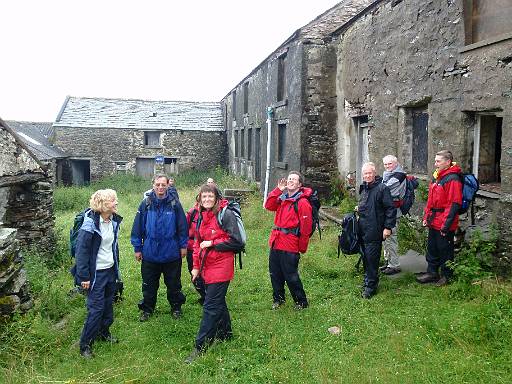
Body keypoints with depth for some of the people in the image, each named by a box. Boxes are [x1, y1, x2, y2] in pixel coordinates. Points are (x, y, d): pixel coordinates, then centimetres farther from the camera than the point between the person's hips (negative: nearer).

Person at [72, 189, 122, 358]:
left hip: (110, 270, 7)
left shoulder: (114, 221, 2)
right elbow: (81, 251, -18)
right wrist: (84, 277, -18)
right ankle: (85, 344, 10)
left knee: (108, 303, 17)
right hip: (96, 273, -7)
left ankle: (104, 332, 37)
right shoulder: (90, 224, -20)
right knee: (96, 308, -4)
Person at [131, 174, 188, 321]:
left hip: (172, 253, -1)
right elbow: (138, 227, -1)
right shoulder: (146, 204, -5)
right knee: (149, 284, 14)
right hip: (150, 253, 1)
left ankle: (176, 307, 33)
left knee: (173, 283, 14)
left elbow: (182, 226, -1)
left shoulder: (175, 204, -7)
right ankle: (147, 309, 32)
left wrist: (183, 245, 1)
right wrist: (137, 248, 0)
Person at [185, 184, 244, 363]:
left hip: (221, 267, -8)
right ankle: (225, 333, 37)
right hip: (207, 266, 8)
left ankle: (200, 346, 1)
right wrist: (196, 266, 14)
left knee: (211, 306, -5)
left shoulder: (226, 214, -11)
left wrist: (212, 243, -13)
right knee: (218, 301, 19)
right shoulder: (201, 217, 11)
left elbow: (236, 241, -15)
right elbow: (197, 242, 19)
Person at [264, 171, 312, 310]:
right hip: (276, 242, 7)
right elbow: (269, 206, 2)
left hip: (290, 247, -7)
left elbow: (306, 227, -12)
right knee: (275, 274, 16)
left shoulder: (302, 202, -12)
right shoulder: (282, 198, 12)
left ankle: (301, 302, 18)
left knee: (291, 276, 0)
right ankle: (278, 299, 34)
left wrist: (302, 248, -9)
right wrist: (278, 190, -6)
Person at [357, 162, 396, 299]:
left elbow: (391, 209, -13)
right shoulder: (363, 188, 13)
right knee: (365, 257, 16)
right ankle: (367, 279, 30)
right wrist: (359, 209, 11)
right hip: (362, 230, 8)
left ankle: (371, 286, 6)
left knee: (372, 258, -4)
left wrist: (388, 227, -16)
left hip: (374, 231, -8)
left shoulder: (382, 188, -12)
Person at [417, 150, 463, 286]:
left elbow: (454, 204, -21)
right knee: (432, 248, 17)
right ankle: (432, 272, 31)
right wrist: (426, 217, 15)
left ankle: (446, 276, 21)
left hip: (444, 224, -9)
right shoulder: (436, 177, 12)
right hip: (434, 222, 9)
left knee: (445, 250, 5)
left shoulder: (452, 179, -17)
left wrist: (446, 225, -21)